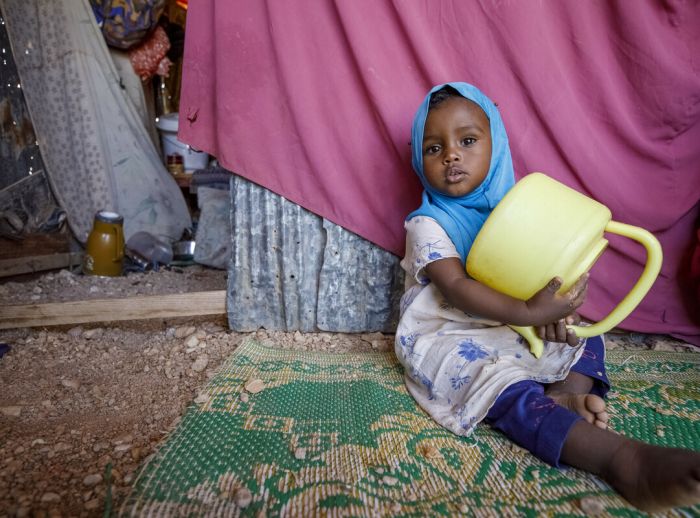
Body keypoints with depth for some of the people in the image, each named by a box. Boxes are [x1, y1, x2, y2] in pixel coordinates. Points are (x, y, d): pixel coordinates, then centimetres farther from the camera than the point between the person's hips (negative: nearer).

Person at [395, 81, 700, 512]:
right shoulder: (427, 224, -11)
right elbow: (457, 288, -23)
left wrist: (558, 310, -16)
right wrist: (528, 313, -33)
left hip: (510, 329, 8)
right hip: (448, 339, -7)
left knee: (586, 339, 8)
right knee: (508, 389, -33)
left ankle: (568, 393, -21)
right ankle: (626, 463, -39)